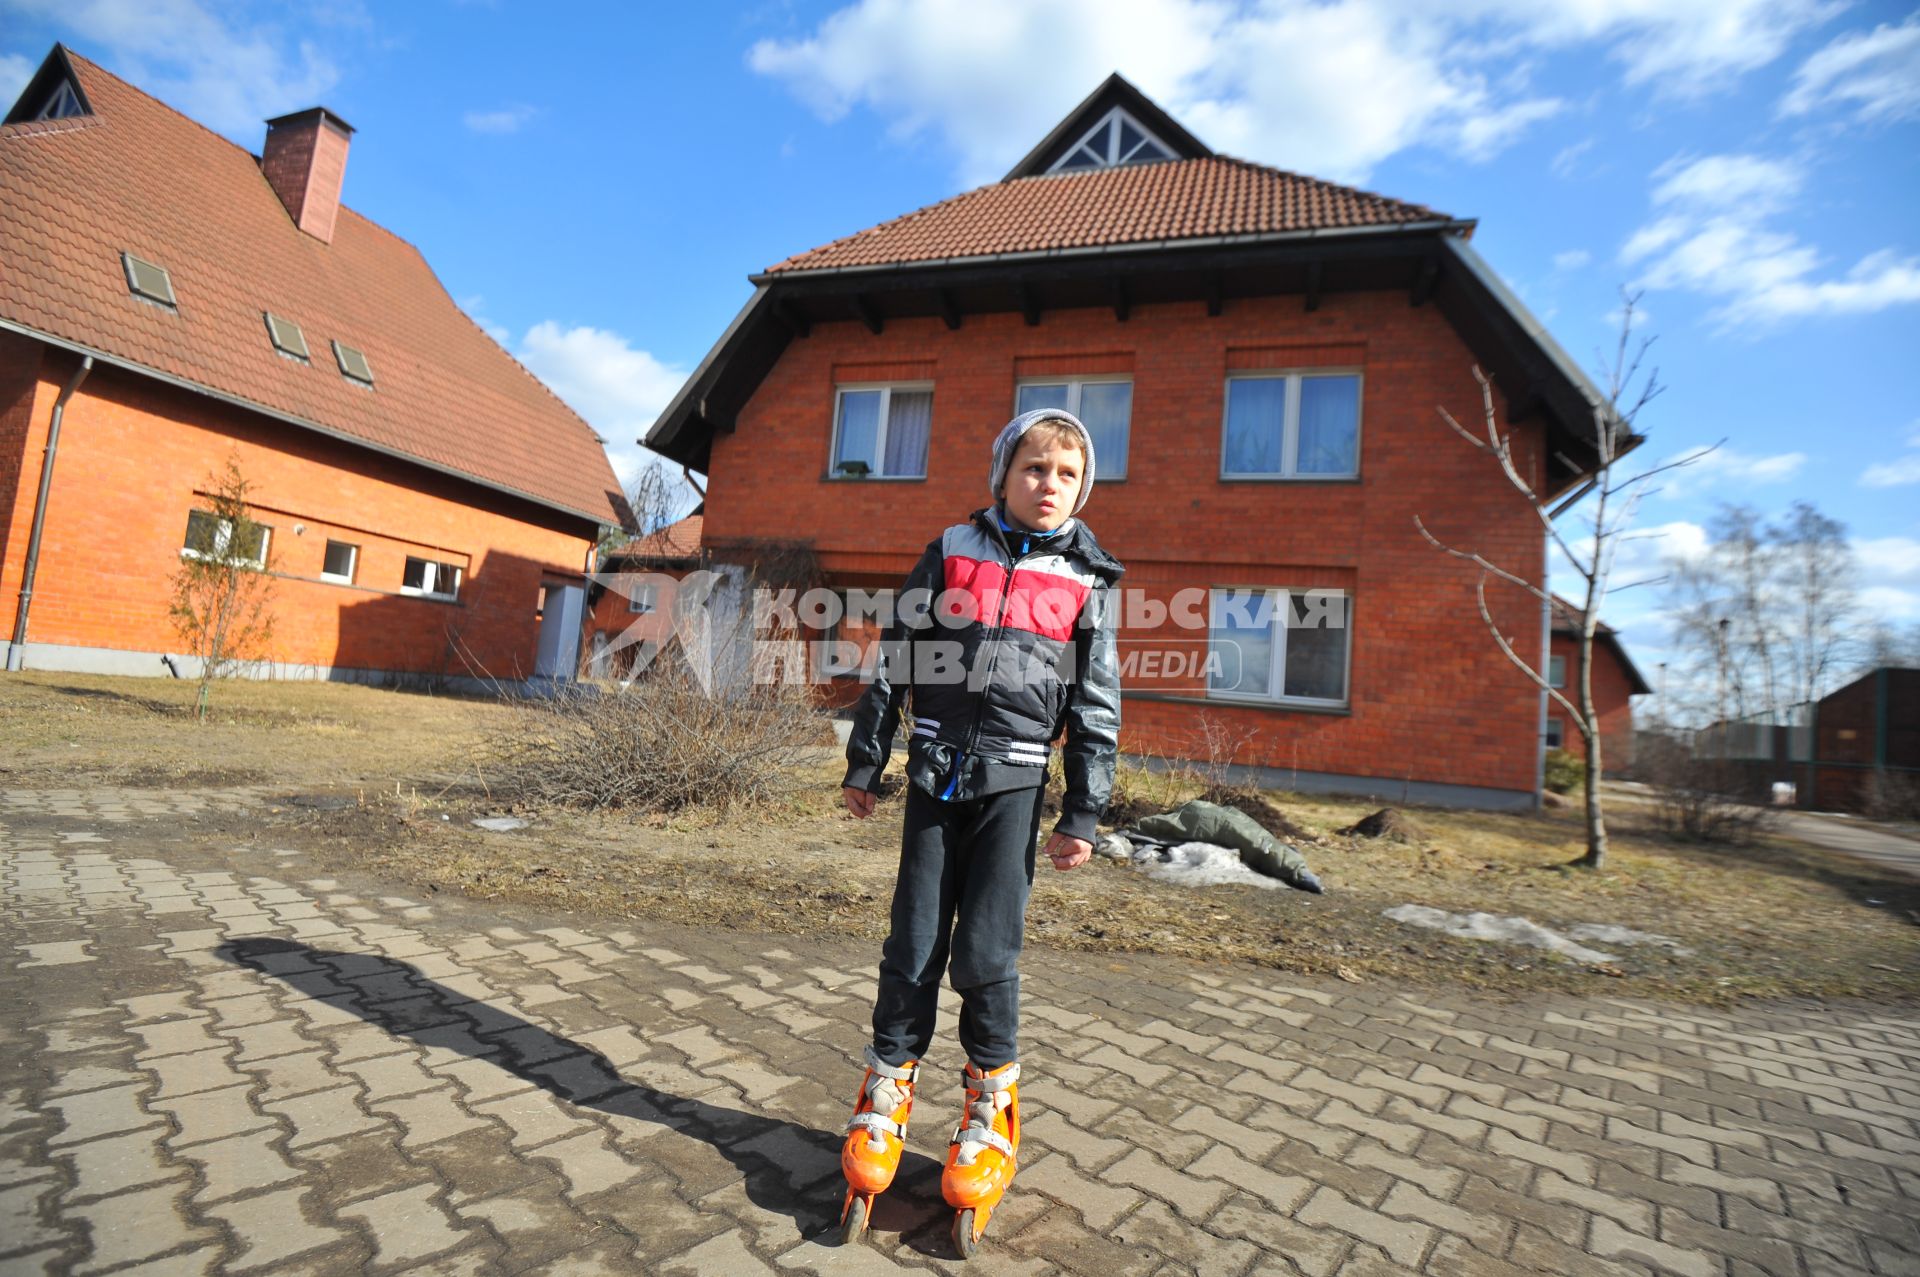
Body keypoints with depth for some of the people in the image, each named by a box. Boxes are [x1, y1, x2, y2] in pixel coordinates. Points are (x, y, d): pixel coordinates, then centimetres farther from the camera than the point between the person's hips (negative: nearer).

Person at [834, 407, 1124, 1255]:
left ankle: (991, 1105, 22)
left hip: (1015, 781, -1)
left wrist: (1083, 814, 2)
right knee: (914, 946, 5)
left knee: (986, 951, -1)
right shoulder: (949, 553, 5)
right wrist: (864, 762, 6)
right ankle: (887, 1092, 26)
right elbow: (893, 660, 7)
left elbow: (1098, 705, 5)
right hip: (937, 773, 1)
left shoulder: (1085, 579, 5)